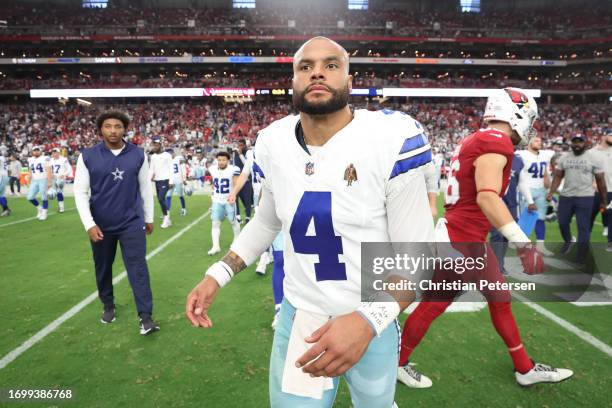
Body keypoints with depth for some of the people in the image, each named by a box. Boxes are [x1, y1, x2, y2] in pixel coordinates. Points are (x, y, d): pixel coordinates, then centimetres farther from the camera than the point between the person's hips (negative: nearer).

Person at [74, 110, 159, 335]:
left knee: (138, 267, -5)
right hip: (101, 225, 1)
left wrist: (149, 218, 9)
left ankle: (145, 317, -1)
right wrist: (89, 224, -12)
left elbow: (145, 187, 5)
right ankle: (108, 306, 38)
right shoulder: (88, 156, -5)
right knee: (103, 268, 16)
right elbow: (80, 192, -5)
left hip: (132, 223, -1)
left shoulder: (138, 155, -3)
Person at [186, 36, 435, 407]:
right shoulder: (275, 144, -6)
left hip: (370, 323, -1)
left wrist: (369, 319, -29)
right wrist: (217, 275, 2)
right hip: (299, 319, 2)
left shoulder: (389, 140, -19)